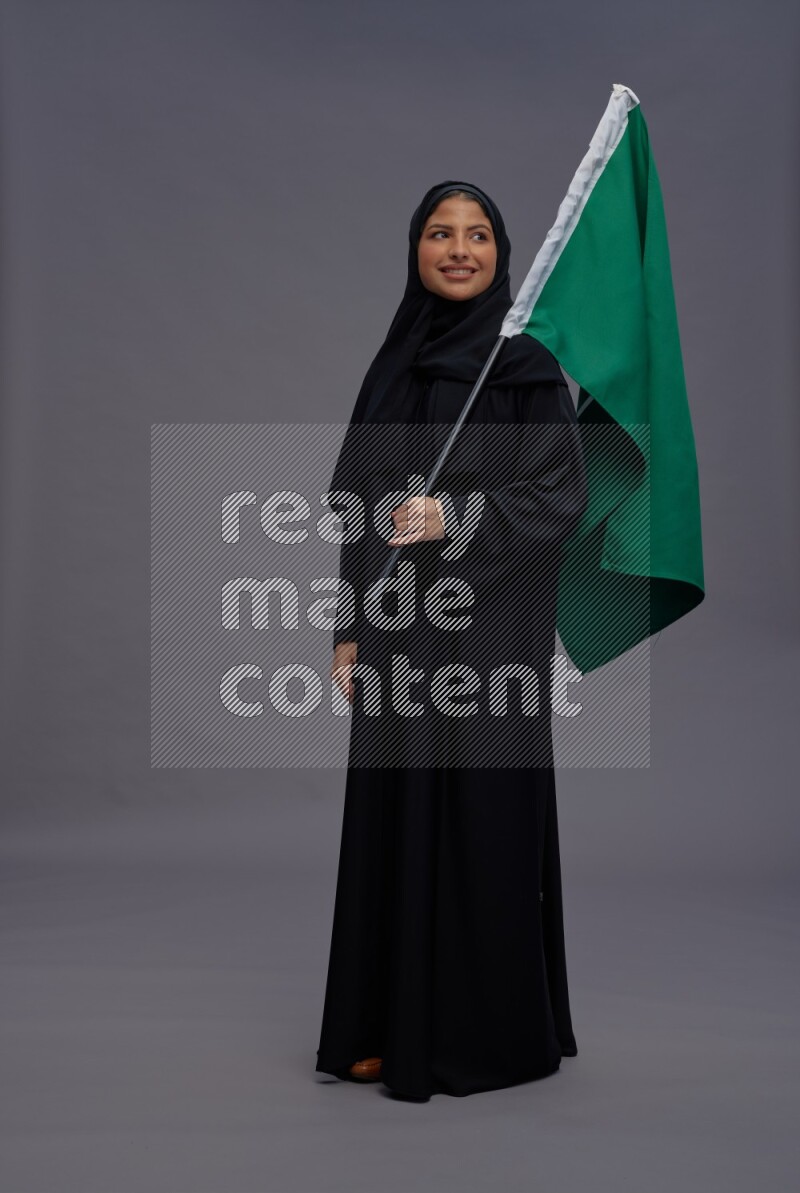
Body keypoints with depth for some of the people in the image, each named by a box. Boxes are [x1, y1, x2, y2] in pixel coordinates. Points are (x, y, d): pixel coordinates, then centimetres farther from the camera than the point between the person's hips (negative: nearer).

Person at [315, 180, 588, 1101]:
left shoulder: (527, 367, -3)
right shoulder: (392, 366, 12)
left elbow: (562, 495, -9)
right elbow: (360, 502, 12)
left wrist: (458, 519, -23)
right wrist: (350, 627, 7)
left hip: (488, 630, -5)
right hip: (399, 629, 5)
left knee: (480, 818, -1)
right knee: (395, 818, 8)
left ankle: (487, 1035, 14)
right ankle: (394, 1025, 21)